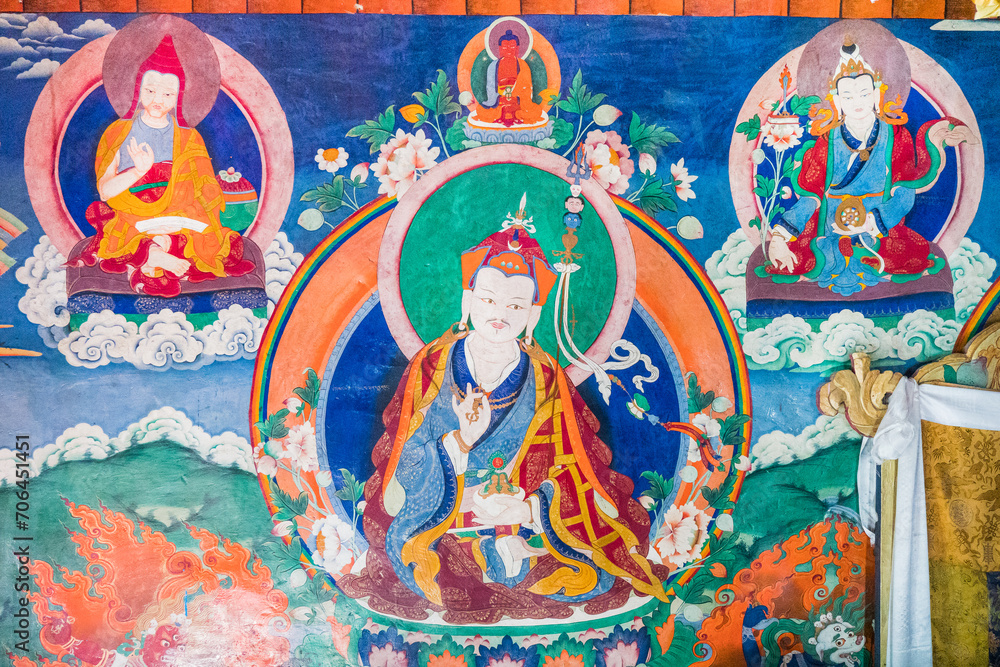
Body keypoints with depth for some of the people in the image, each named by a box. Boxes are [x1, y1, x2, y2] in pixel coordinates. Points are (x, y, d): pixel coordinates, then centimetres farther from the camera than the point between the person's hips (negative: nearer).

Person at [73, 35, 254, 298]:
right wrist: (138, 171, -17)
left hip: (177, 225, 1)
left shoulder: (188, 139, 12)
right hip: (131, 223, -1)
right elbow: (104, 190, 1)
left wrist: (166, 234, -13)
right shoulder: (121, 133, 11)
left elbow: (202, 196, 3)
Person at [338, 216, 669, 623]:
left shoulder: (546, 383, 1)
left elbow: (568, 477, 2)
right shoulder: (430, 368, 0)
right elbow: (407, 467, -5)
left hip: (528, 525, 1)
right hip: (440, 530, -1)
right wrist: (462, 440, -23)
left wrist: (526, 510, -17)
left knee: (596, 580, -19)